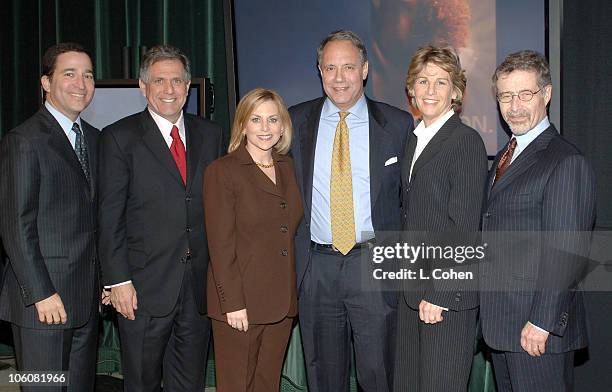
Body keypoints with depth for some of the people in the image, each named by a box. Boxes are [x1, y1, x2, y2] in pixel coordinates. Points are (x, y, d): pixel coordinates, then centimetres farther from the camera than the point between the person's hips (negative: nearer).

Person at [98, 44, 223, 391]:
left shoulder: (210, 134, 9)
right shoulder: (120, 137, -3)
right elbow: (111, 216, -6)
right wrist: (118, 280, -11)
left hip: (200, 284, 3)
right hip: (145, 286, -3)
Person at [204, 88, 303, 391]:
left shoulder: (288, 168, 10)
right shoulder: (222, 171, -7)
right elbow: (221, 244, -11)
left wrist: (293, 293, 8)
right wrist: (233, 303, -14)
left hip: (282, 302, 5)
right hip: (240, 304, -5)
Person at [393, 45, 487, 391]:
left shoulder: (467, 141, -11)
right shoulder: (415, 140, 13)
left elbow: (463, 226, -16)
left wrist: (439, 293, -17)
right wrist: (410, 282, 12)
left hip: (449, 293, -7)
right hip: (413, 287, 8)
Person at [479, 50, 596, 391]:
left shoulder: (567, 162, -14)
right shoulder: (505, 156, 14)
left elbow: (565, 252, -18)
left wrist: (541, 322, -20)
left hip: (537, 328, -8)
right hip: (500, 321, 8)